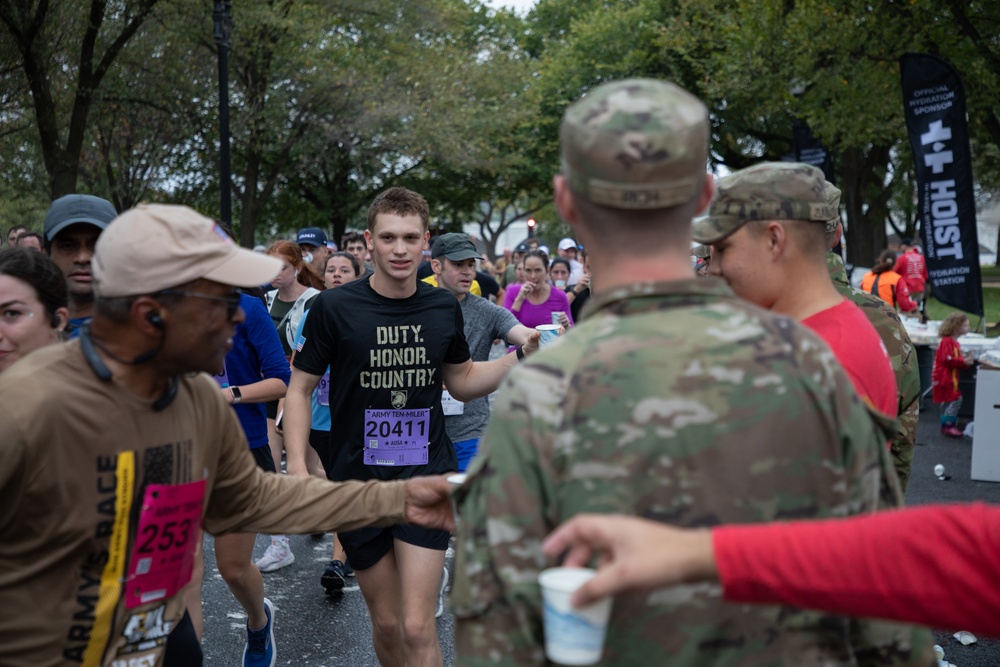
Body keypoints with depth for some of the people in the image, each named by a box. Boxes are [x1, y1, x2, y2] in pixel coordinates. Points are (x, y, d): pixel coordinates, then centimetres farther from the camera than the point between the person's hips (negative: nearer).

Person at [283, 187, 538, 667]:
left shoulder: (444, 307, 1)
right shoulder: (335, 308, -8)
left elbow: (462, 382, 14)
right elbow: (299, 389, -2)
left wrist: (525, 355, 1)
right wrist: (297, 468, -14)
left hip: (427, 474, 1)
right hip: (358, 479, 0)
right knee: (386, 625, 12)